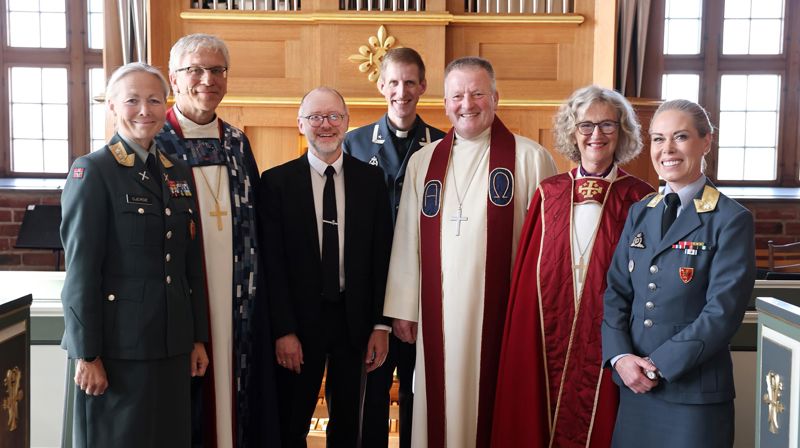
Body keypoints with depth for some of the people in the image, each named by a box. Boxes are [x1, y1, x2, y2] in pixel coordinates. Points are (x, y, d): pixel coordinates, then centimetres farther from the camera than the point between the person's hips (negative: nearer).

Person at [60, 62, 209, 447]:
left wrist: (198, 338, 11)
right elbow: (80, 270, -11)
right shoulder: (92, 171, -7)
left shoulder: (179, 173, 11)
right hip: (118, 344, -6)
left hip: (173, 343, 6)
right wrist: (87, 354, -13)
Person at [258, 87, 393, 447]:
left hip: (355, 320, 2)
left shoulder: (371, 179, 2)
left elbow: (382, 254, 2)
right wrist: (283, 330, -10)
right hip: (300, 320, -2)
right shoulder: (276, 181, -3)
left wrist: (381, 324, -2)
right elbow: (272, 263, -6)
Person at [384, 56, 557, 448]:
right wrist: (403, 309, 6)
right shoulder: (423, 161, 10)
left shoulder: (529, 158, -1)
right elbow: (407, 239, 9)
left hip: (502, 311, -3)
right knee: (439, 409, 9)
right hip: (437, 313, 3)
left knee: (494, 412, 5)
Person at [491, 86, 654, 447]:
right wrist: (524, 345, 2)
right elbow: (526, 275, 7)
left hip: (608, 346, -2)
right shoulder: (549, 193, 5)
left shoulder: (639, 198, -2)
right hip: (545, 345, 2)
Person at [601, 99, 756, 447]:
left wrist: (659, 364, -14)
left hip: (695, 394, -4)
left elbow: (722, 311, -13)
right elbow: (616, 292, 6)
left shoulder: (731, 220, -7)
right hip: (634, 386, 5)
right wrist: (620, 357, -9)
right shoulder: (639, 213, 9)